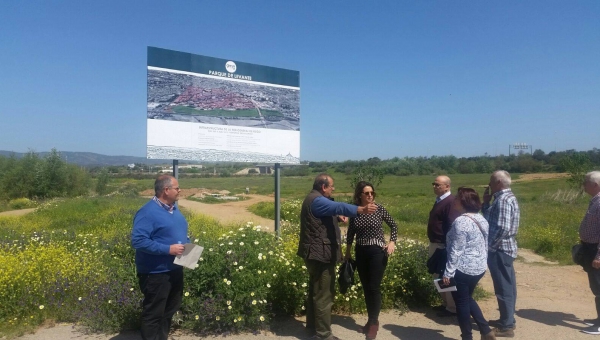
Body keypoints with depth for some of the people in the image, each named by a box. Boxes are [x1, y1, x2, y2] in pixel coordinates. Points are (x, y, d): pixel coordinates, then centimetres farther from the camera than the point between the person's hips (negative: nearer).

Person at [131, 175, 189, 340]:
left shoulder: (173, 208, 9)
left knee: (170, 309, 22)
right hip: (156, 273, -9)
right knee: (153, 314, 5)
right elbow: (138, 240, -27)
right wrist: (168, 249, -27)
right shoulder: (148, 212, -20)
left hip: (175, 270, 9)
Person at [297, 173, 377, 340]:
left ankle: (312, 326, 30)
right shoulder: (316, 200, -20)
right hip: (321, 253, -11)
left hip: (316, 253, 11)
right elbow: (338, 207, -37)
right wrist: (361, 209, -48)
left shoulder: (314, 199, 15)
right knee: (323, 295, -3)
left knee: (315, 291, 19)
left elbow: (332, 208, 32)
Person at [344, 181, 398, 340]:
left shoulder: (379, 208, -7)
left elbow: (394, 225, 5)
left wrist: (392, 242, -8)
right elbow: (351, 232, 11)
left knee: (374, 288, -2)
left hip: (377, 251, -3)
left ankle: (374, 322, 15)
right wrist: (347, 252, 14)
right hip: (361, 252, 3)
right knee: (366, 288, 11)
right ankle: (371, 320, 25)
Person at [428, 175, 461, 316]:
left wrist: (447, 247, -25)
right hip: (435, 244, 10)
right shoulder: (439, 200, 12)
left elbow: (453, 226, -24)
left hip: (443, 245, -10)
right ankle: (445, 303, 31)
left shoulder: (450, 202, -19)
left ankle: (452, 308, 13)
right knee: (438, 276, 18)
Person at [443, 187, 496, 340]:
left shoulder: (461, 222, -22)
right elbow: (485, 246, 13)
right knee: (468, 298, 25)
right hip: (479, 267, 9)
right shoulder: (481, 219, 6)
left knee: (462, 303, 7)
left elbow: (456, 251, -22)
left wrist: (448, 272, -16)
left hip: (463, 269, -9)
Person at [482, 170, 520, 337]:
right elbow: (488, 218, 18)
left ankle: (506, 327, 10)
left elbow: (502, 228, -28)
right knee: (507, 286, 18)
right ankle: (507, 319, 31)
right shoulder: (506, 197, 13)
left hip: (499, 250, -10)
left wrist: (489, 246, -19)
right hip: (505, 248, 10)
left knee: (503, 288, -1)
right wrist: (486, 202, 7)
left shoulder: (503, 200, -20)